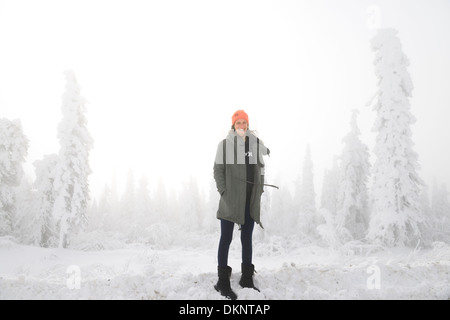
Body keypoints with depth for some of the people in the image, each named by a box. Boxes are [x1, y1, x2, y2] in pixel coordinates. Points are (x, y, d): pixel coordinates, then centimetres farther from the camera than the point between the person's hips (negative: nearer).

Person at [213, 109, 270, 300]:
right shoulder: (224, 144, -1)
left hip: (250, 199, 4)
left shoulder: (257, 144, 9)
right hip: (230, 198, -4)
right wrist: (223, 191, -10)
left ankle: (247, 279, 25)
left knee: (247, 238, 13)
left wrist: (260, 189, 8)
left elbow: (261, 168, 16)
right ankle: (223, 282, 8)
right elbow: (218, 170, -1)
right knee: (226, 238, 0)